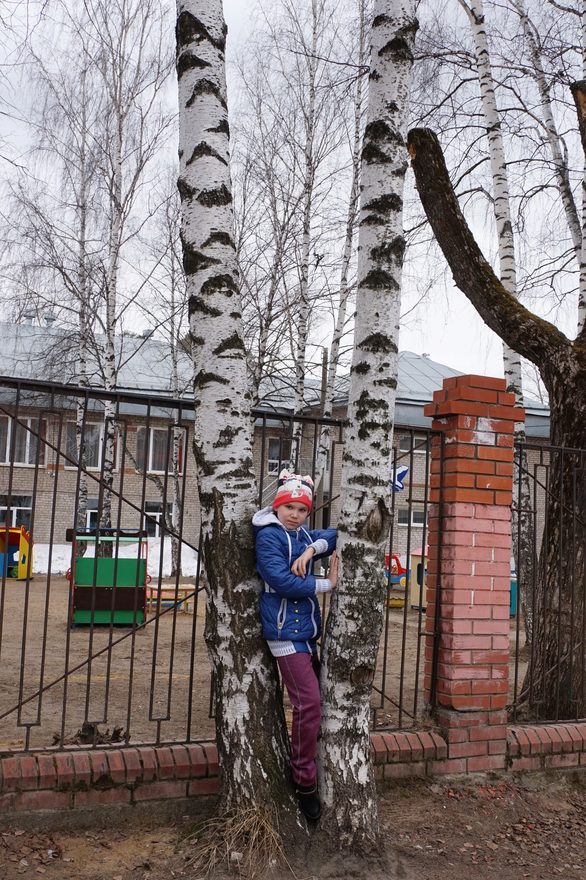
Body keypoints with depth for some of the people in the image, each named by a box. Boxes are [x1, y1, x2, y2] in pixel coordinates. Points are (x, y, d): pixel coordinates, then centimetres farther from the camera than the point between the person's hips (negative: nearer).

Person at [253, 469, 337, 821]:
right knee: (309, 703, -11)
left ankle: (307, 772, 25)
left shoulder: (303, 535, 14)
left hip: (308, 630, 8)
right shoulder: (269, 536, -10)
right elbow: (282, 581, -20)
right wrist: (327, 585, -13)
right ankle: (305, 784, 1)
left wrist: (313, 548, -14)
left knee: (314, 702, 12)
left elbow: (333, 535, 4)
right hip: (286, 630, -8)